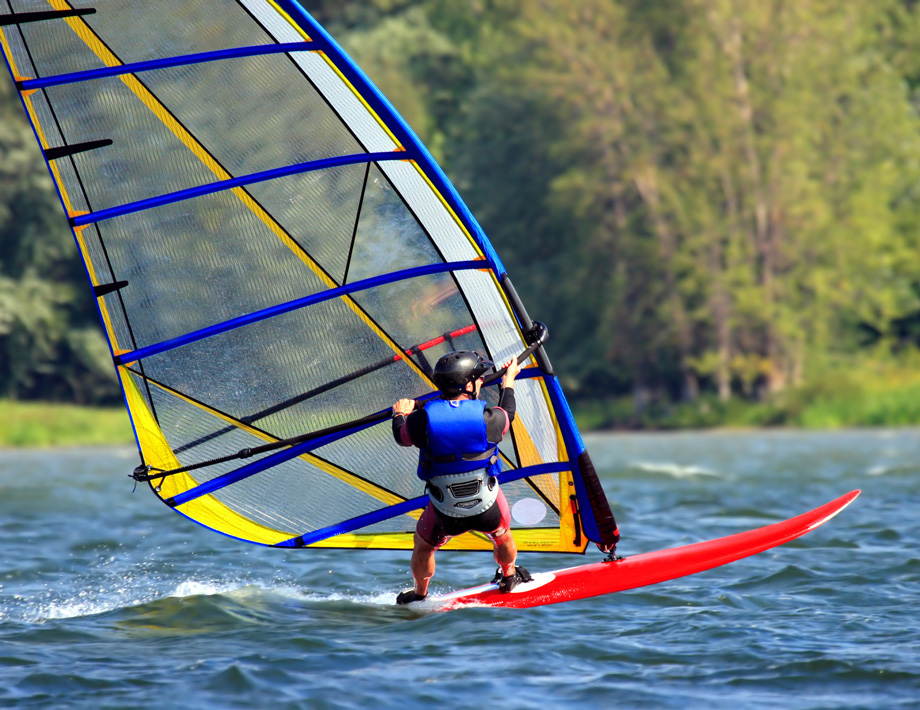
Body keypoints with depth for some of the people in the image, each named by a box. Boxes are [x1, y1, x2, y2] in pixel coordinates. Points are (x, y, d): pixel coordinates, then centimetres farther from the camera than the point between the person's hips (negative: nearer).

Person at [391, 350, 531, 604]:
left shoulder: (422, 419, -18)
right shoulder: (488, 418, -19)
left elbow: (401, 437, 5)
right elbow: (507, 414, 6)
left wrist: (400, 414, 28)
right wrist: (509, 380, 25)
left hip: (445, 515, 0)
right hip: (488, 508, 0)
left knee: (423, 545, 31)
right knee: (502, 536, 35)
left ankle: (419, 595, 48)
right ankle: (509, 578, 59)